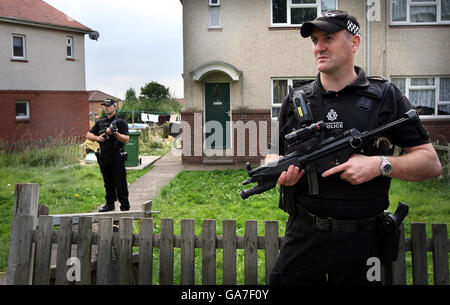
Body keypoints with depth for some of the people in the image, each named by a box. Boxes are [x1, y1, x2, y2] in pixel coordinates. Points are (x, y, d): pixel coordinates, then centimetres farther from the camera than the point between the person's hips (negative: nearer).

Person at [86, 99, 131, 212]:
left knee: (120, 183, -3)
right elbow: (88, 135, 15)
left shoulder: (120, 122, -3)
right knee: (108, 182, 13)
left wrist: (114, 133, -22)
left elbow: (126, 139, -11)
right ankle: (110, 204, 24)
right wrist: (97, 138, -4)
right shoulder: (100, 122, 12)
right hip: (103, 156, 5)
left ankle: (125, 206, 3)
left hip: (116, 156, -5)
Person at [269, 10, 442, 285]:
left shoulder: (386, 97, 0)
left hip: (362, 241, -1)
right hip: (303, 238, 2)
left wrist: (380, 164, -18)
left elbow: (432, 163, -1)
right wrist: (281, 172, -9)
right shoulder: (295, 101, 6)